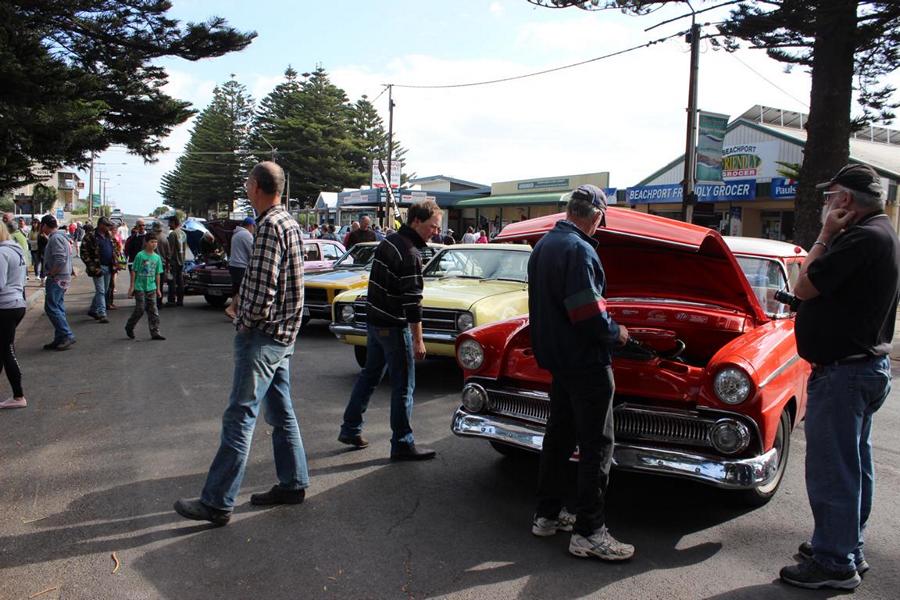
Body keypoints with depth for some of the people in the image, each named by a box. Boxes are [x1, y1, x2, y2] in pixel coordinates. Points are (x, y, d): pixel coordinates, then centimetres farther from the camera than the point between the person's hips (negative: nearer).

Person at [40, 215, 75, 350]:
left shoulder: (55, 238, -15)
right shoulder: (60, 236, 17)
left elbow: (60, 260, -24)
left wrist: (50, 274, -14)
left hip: (56, 278, -10)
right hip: (62, 278, 10)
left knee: (51, 308, -9)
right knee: (58, 308, 11)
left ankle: (67, 335, -8)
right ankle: (60, 339, 15)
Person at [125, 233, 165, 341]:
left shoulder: (157, 257, 5)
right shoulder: (140, 255, -8)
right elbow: (134, 271, -5)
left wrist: (158, 288, 11)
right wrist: (132, 286, -6)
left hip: (151, 288, 4)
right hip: (139, 287, -4)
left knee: (153, 311, 2)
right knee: (140, 309, -2)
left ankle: (155, 332, 5)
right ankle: (129, 327, 22)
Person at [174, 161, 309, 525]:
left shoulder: (270, 226, -18)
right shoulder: (289, 223, 14)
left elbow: (263, 289, -23)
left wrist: (246, 322, -8)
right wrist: (244, 307, 13)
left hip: (262, 336, -10)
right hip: (282, 335, 10)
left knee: (239, 418, -5)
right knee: (281, 413, 15)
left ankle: (217, 502, 3)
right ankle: (293, 484, 25)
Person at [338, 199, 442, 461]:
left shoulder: (389, 241, 9)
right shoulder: (410, 253, -20)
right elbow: (412, 301, -23)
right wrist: (418, 340, -20)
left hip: (375, 319, 9)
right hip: (393, 326, -9)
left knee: (369, 375, 19)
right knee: (403, 385, 1)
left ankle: (350, 429, 27)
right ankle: (402, 445, 9)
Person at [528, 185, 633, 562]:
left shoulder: (543, 245, 10)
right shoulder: (579, 251, -20)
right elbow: (589, 315, -25)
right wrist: (616, 332, -6)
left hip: (555, 357, 9)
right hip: (585, 362, -9)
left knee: (559, 434, 17)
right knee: (596, 445, 0)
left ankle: (547, 515, 28)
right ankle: (588, 533, 7)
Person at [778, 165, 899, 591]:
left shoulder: (863, 238, -21)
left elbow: (805, 286, -16)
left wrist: (826, 235, -10)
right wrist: (833, 237, 9)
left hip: (842, 372, -11)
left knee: (831, 471, -1)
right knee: (853, 467, 19)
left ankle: (834, 564, 11)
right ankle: (849, 549, 33)